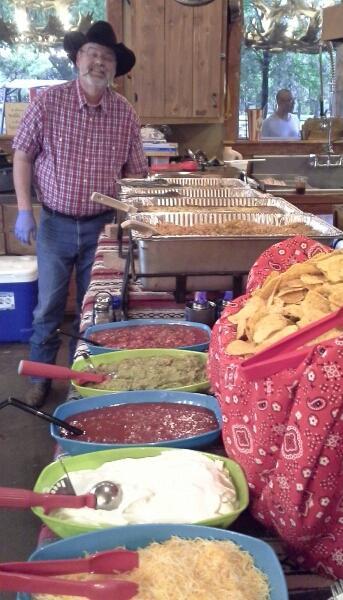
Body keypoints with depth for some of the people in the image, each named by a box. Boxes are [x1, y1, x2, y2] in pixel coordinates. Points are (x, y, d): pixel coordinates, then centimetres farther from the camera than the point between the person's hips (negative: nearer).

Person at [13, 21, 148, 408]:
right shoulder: (48, 102, -8)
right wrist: (24, 210, -7)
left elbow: (134, 170, 7)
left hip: (103, 226, 2)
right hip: (56, 223, -1)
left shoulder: (125, 113, -2)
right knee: (48, 307, 7)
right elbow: (23, 155, -1)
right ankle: (41, 377, 24)